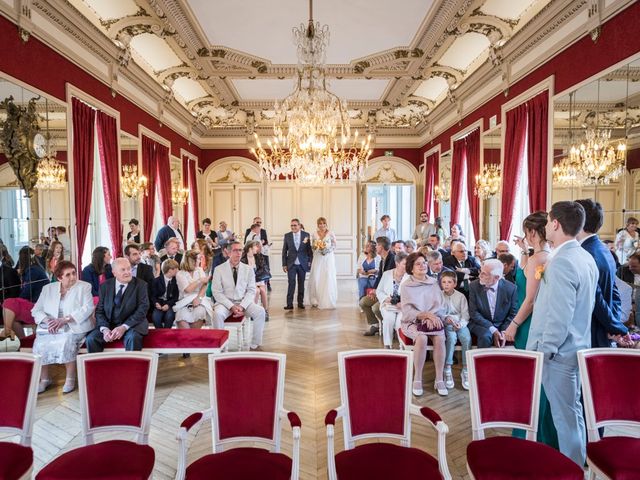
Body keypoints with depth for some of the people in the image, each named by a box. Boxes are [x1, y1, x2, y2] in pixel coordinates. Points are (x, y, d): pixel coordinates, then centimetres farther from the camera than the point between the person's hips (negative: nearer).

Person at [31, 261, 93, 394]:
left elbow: (88, 308, -9)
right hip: (50, 328, 4)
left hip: (74, 327, -3)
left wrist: (65, 320, -19)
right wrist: (47, 320, -12)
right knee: (39, 344, -24)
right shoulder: (48, 288, 14)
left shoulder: (84, 287, 3)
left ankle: (70, 378, -13)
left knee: (66, 342, -32)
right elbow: (36, 310, 10)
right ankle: (44, 379, -3)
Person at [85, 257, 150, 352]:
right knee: (91, 338, -21)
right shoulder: (105, 286, 6)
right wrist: (104, 329, -14)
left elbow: (142, 310, -10)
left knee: (133, 338, -33)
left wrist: (124, 327, -21)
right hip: (109, 325, 3)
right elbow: (99, 311, 5)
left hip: (132, 324, -3)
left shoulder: (140, 285, -3)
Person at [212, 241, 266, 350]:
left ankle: (255, 345, -14)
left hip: (244, 302, 2)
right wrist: (231, 306, -18)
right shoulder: (219, 269, -1)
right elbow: (217, 292, -6)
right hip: (226, 302, -1)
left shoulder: (248, 269, 4)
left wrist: (242, 306, -16)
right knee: (218, 313, -34)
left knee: (260, 311, -25)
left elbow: (251, 291, 2)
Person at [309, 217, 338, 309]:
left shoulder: (331, 234, -2)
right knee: (315, 278, -2)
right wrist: (314, 246, -11)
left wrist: (326, 249, -17)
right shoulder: (314, 234, 6)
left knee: (328, 278, -2)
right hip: (317, 258, 2)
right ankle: (316, 300, 10)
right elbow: (313, 246, 12)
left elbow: (334, 246, -2)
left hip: (328, 258, -2)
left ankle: (327, 301, 8)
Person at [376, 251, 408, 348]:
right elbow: (379, 291, 13)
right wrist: (385, 298, -6)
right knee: (389, 318, -30)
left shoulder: (410, 276, 0)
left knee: (400, 320, -33)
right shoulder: (386, 274, 9)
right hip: (388, 305, 2)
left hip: (404, 307, -2)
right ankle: (387, 346, -17)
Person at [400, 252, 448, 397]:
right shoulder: (406, 285, 0)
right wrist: (426, 314, -21)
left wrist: (431, 317, -15)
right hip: (412, 321, -2)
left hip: (432, 320, 3)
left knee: (440, 338, -28)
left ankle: (439, 379, -18)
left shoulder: (433, 283, 10)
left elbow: (440, 305, 4)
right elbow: (407, 311, -7)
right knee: (422, 338, -33)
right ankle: (417, 379, -20)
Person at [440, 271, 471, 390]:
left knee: (467, 338, -27)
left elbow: (465, 315, 1)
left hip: (460, 324, 2)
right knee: (452, 337, -31)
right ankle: (447, 370, -25)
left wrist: (460, 324, -17)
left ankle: (465, 370, -17)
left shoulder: (461, 296, 8)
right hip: (446, 324, -2)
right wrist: (446, 318, -20)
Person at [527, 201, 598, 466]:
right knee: (573, 410, 21)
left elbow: (559, 316, -24)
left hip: (559, 351, -9)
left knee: (565, 414, 4)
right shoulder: (586, 257, 7)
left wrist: (544, 352, -16)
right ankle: (577, 462, 36)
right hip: (578, 346, 9)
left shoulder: (561, 262, -22)